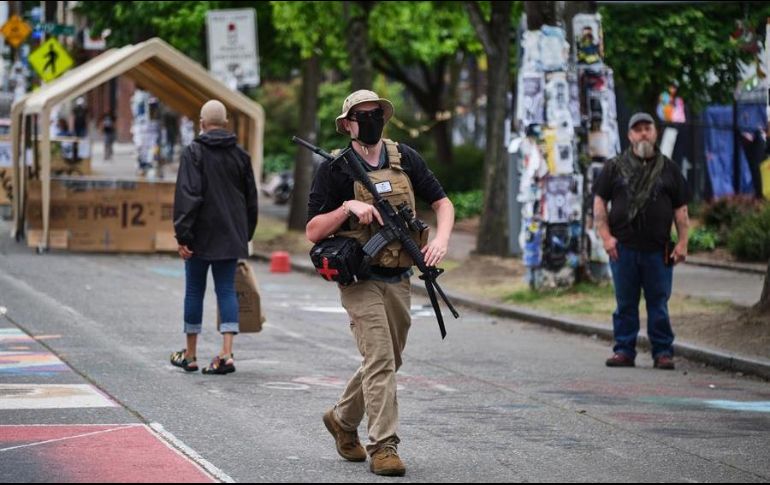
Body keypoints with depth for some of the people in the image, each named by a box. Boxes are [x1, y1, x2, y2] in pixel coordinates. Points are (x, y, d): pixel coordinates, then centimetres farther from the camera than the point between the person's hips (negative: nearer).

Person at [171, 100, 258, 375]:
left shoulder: (194, 153, -9)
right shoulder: (240, 155, 7)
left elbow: (188, 196, -16)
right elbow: (251, 199, 13)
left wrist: (182, 235, -15)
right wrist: (245, 235, 21)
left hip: (201, 238, -3)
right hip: (231, 237, 4)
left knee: (194, 292, 8)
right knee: (227, 291, 3)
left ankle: (190, 355, 17)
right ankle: (226, 354, -9)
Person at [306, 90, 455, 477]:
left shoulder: (405, 159, 5)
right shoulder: (335, 169, -6)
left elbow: (442, 202, 10)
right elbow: (313, 231, -7)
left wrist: (441, 240, -8)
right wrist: (348, 207, -21)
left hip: (399, 281, 5)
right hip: (361, 280, -5)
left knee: (387, 362, 15)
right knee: (380, 361, -14)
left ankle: (342, 420, 36)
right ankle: (383, 447, -11)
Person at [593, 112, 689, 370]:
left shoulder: (668, 169, 11)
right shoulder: (615, 166, 8)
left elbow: (680, 209, 10)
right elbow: (599, 202, 6)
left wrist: (682, 243, 1)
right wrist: (606, 236, -4)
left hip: (658, 249, 0)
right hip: (623, 248, 0)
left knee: (658, 303, 2)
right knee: (625, 303, 4)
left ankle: (663, 352, 7)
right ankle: (624, 350, 10)